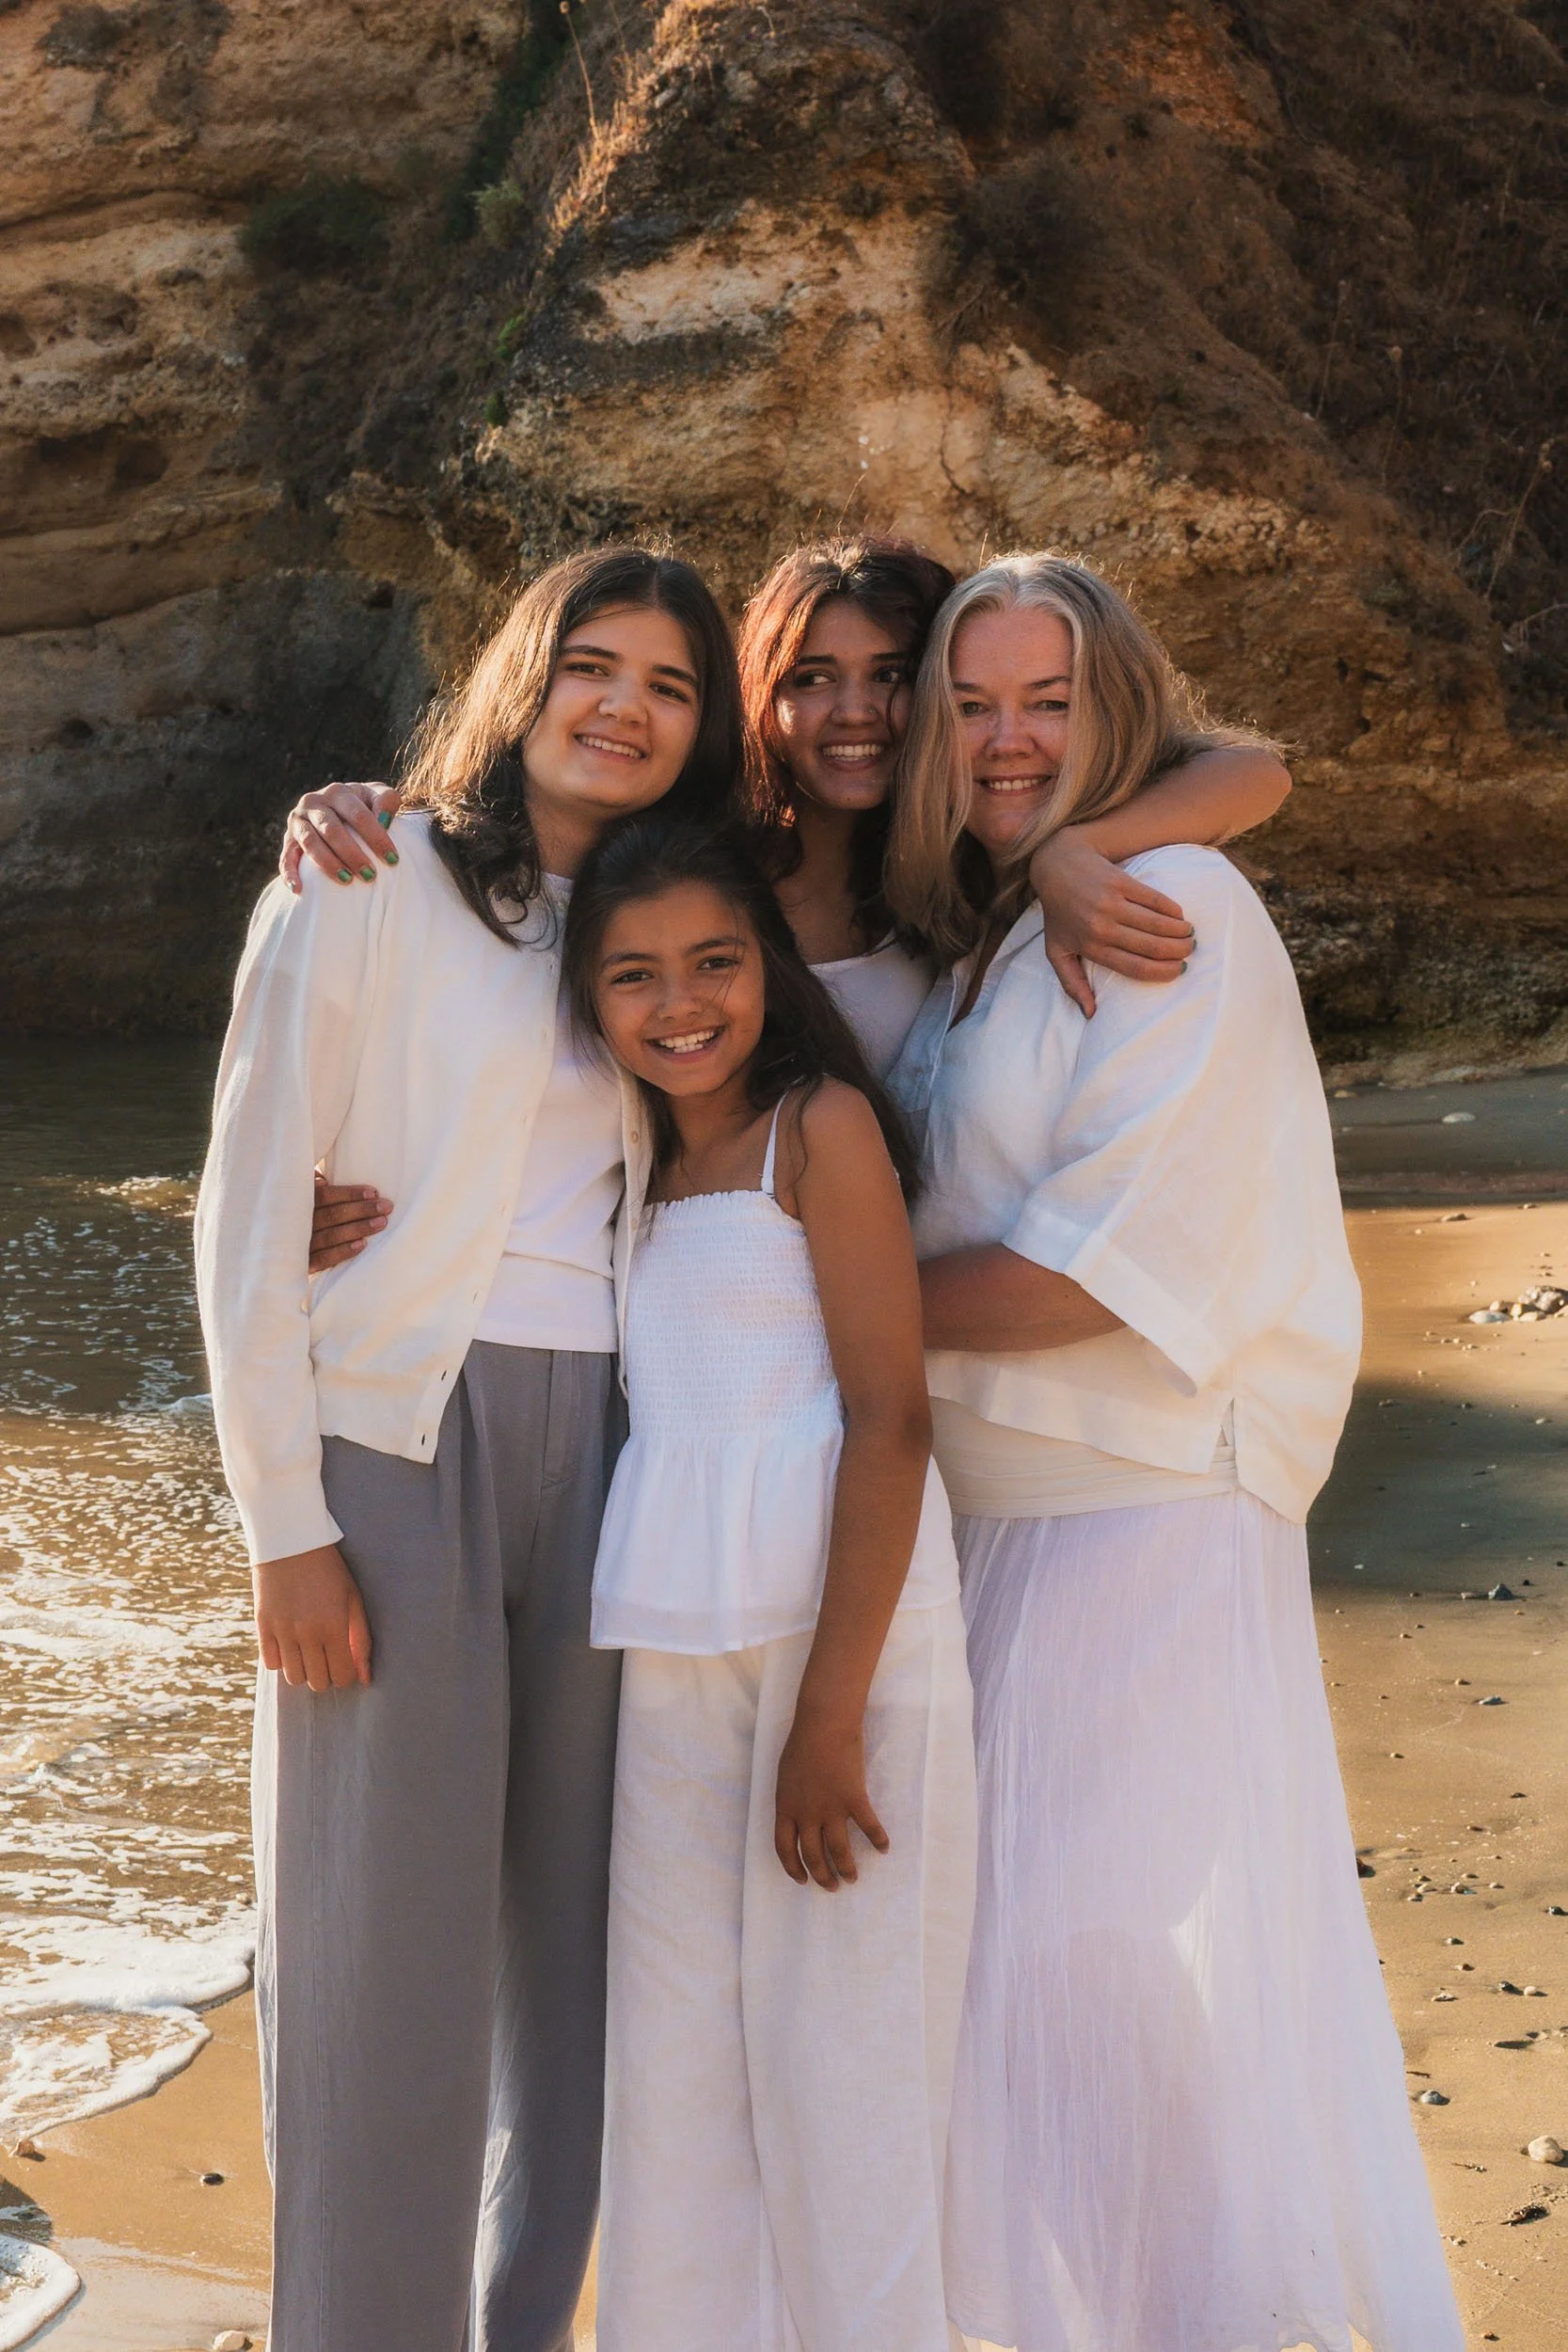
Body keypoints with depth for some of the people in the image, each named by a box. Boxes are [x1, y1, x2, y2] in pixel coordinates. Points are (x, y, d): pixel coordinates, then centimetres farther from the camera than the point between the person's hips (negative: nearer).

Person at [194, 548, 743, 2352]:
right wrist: (284, 1525, -11)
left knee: (573, 1935, 11)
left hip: (606, 1459, 5)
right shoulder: (370, 882, -3)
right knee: (388, 1948, 1)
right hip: (397, 1452, -5)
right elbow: (249, 1213, -7)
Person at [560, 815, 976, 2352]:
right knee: (678, 2055, 9)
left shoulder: (823, 1124, -3)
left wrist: (832, 1711, -14)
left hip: (839, 1622, -6)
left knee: (837, 2048, 1)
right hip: (670, 1647, 6)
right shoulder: (631, 1159, 15)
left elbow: (891, 1421, -10)